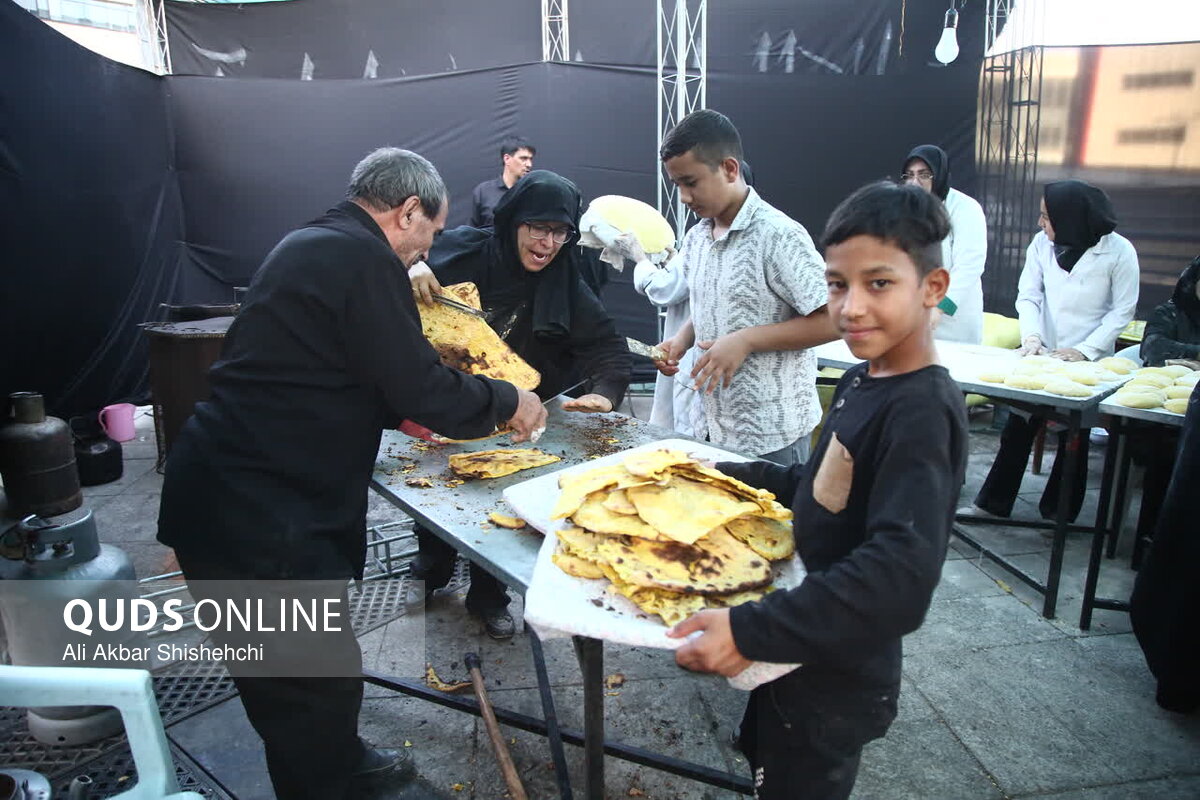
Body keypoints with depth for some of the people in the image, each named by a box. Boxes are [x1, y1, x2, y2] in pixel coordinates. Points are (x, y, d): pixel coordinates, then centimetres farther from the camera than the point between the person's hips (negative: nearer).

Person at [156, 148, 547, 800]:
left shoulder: (312, 244, 14)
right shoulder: (365, 260, -17)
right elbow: (424, 391, -18)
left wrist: (407, 410, 20)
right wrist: (508, 402, -2)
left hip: (224, 493, 11)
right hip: (255, 515, -11)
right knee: (321, 678, 3)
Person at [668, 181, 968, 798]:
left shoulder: (923, 412, -26)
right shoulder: (861, 380, 0)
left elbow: (898, 577, -34)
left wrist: (752, 632, -36)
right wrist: (733, 478, 8)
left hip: (838, 683, -8)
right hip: (799, 659, 8)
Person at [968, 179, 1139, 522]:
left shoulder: (1119, 251, -11)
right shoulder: (1042, 244, -3)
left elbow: (1122, 311, -6)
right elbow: (1028, 295, 0)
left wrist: (1085, 350, -15)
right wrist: (1031, 336, -15)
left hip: (1087, 363, -2)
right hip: (1041, 353, 3)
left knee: (1073, 437, 8)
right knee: (1017, 428, 6)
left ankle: (1058, 512, 22)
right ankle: (993, 502, 17)